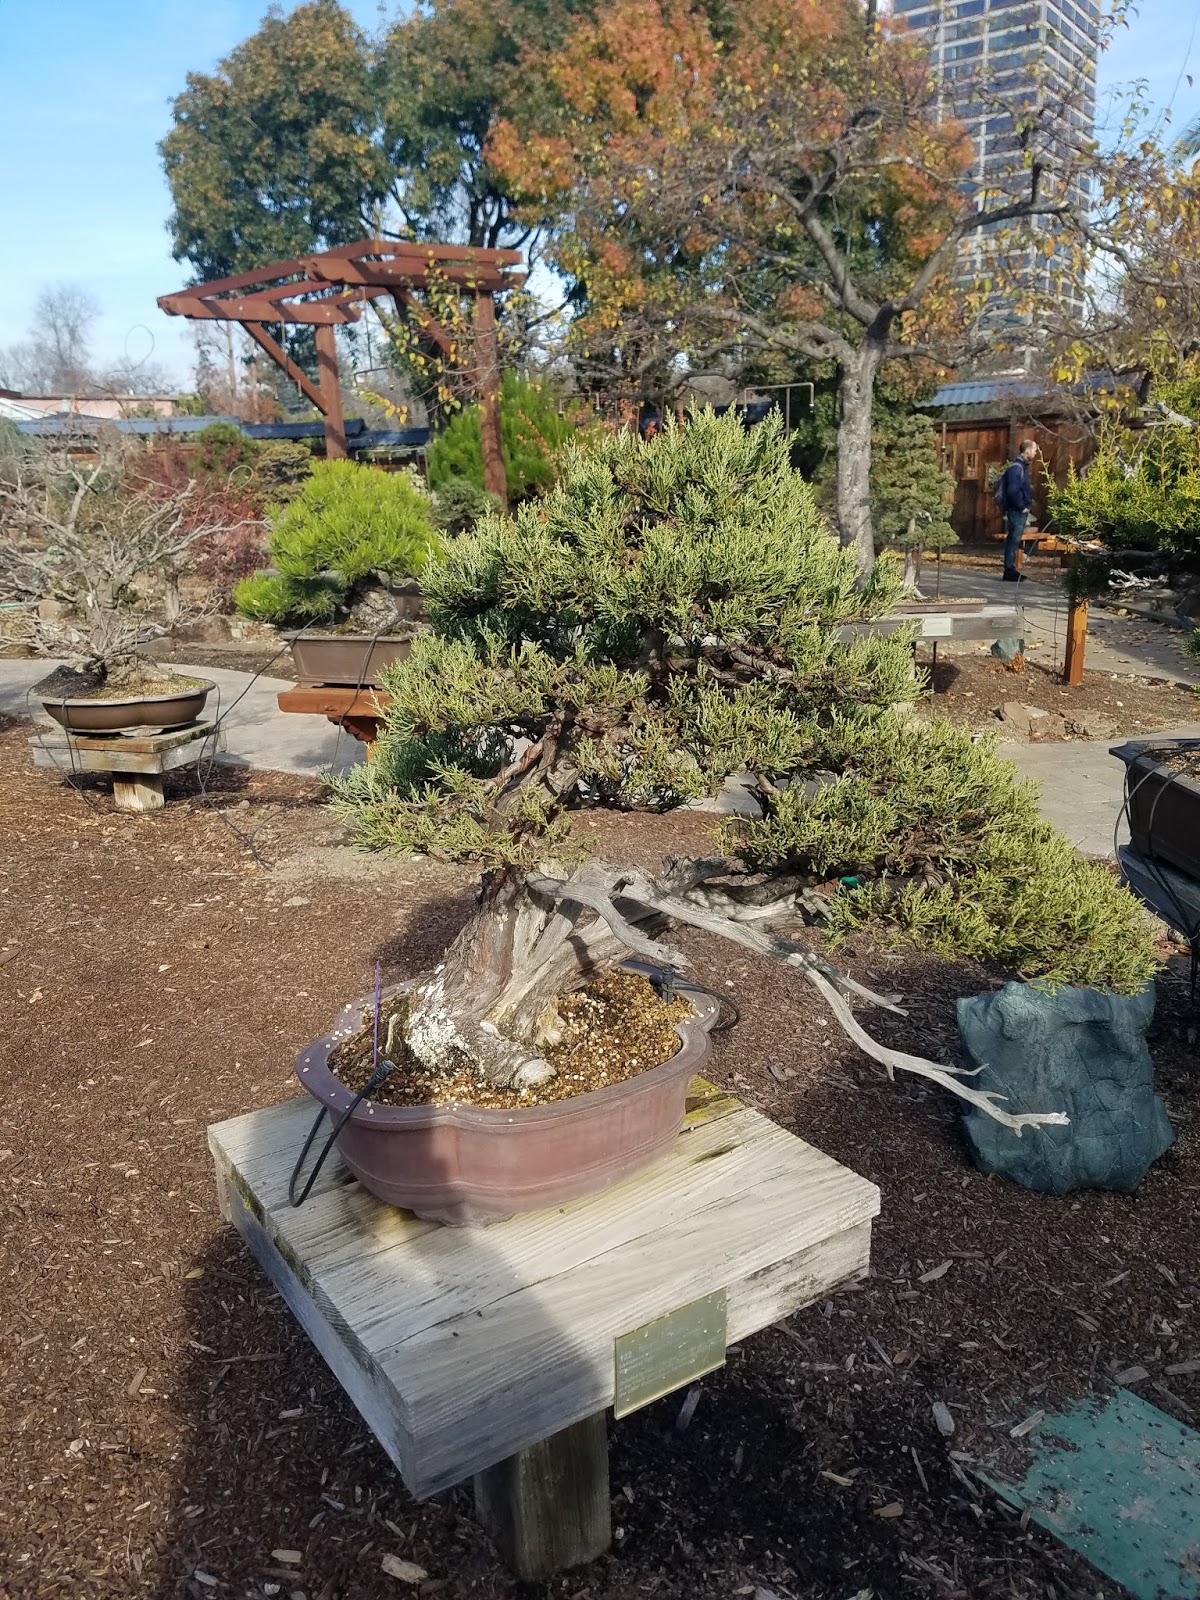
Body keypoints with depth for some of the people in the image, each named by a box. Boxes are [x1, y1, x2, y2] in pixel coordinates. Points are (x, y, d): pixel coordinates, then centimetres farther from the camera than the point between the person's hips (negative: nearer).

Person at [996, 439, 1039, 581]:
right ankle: (1009, 571, -4)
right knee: (1014, 540, -7)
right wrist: (1021, 507, -17)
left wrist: (1025, 506, 13)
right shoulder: (1016, 467, -15)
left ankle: (1010, 570, 16)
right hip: (1017, 511, -10)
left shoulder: (1022, 466, 16)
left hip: (1019, 511, 10)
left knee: (1014, 540, 11)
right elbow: (1013, 490, -25)